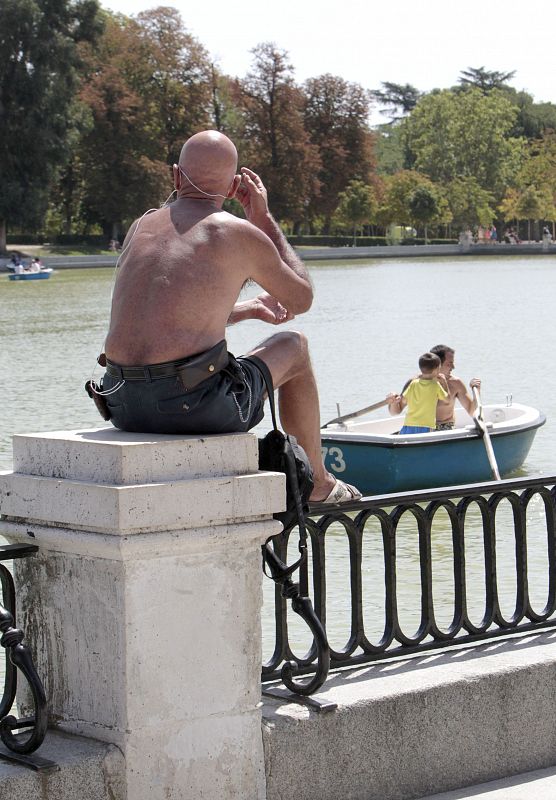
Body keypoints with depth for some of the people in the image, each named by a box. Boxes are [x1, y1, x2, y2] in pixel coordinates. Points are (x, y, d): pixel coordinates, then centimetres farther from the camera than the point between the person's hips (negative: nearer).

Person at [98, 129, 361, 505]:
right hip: (193, 405, -6)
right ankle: (317, 482, 35)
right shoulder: (240, 234, -2)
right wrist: (265, 220, 22)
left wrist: (250, 308, 43)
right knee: (294, 346, 22)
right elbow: (302, 298, 16)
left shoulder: (141, 227, 15)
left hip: (123, 405, 6)